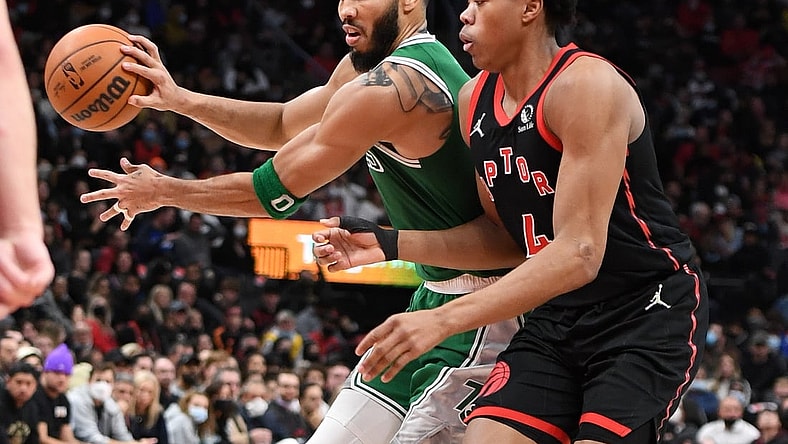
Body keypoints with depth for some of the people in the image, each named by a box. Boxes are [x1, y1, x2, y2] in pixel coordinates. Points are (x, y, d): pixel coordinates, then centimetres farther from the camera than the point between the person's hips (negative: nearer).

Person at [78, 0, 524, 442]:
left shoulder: (387, 88, -22)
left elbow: (273, 193, -14)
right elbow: (282, 125, 18)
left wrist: (164, 191, 0)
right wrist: (181, 99, 4)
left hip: (479, 303, -11)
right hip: (436, 293, 11)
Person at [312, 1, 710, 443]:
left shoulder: (587, 86, -21)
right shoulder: (475, 101, 4)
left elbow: (579, 253, -29)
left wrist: (443, 320, -35)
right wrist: (391, 244, -1)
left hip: (648, 310, -7)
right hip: (558, 314, 7)